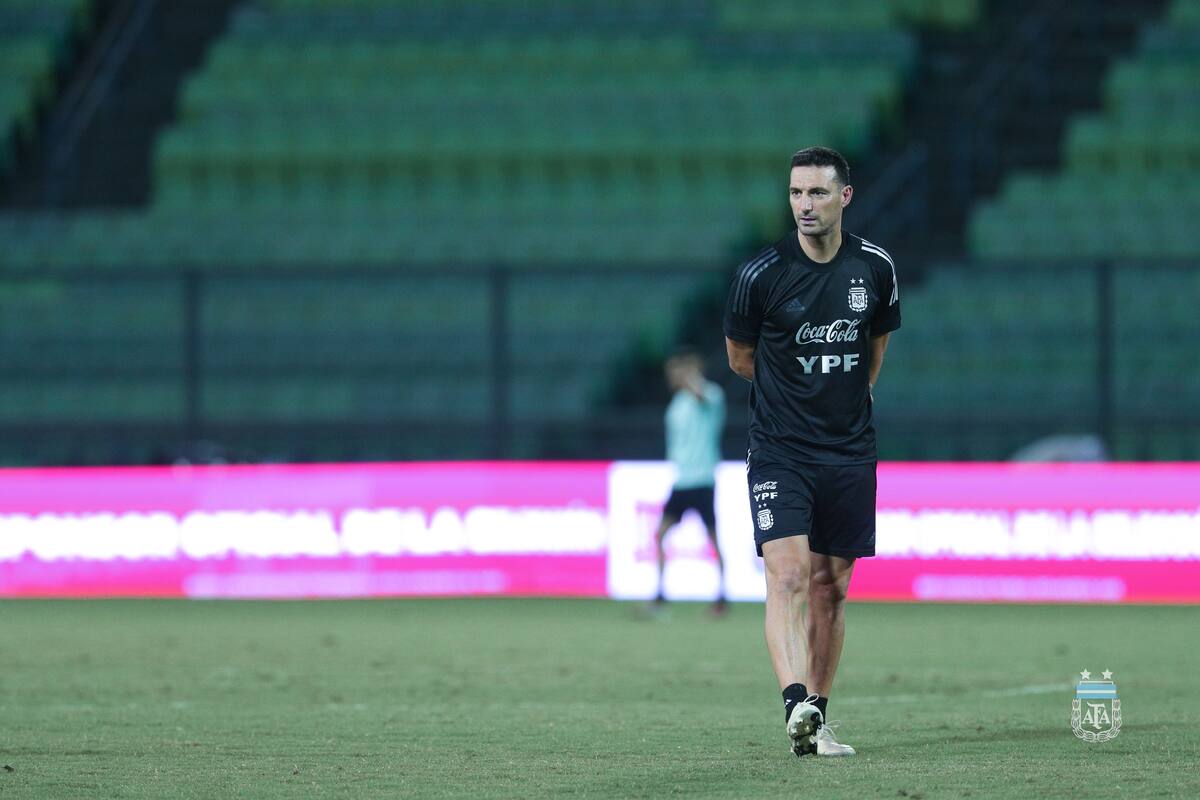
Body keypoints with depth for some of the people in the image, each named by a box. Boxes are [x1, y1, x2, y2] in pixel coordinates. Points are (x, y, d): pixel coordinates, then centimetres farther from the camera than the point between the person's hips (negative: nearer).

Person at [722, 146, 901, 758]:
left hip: (849, 454, 3)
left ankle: (816, 719, 15)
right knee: (787, 574, -20)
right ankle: (796, 705, -33)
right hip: (779, 454, -3)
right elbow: (740, 358, 8)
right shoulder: (761, 273, -8)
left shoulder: (875, 269, 2)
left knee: (831, 587, 7)